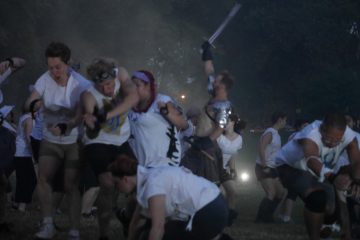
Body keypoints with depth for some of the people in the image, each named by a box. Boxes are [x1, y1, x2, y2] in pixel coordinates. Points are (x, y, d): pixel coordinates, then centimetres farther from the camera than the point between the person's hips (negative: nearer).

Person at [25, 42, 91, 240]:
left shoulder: (81, 85, -18)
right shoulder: (45, 79, -9)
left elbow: (80, 116, -26)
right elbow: (29, 102, -13)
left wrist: (64, 127, -46)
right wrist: (34, 104, -38)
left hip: (74, 141, -3)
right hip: (50, 140, 3)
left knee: (71, 185, -7)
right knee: (43, 177, -15)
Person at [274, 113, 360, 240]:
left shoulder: (348, 136, -25)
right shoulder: (311, 135, -43)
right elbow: (312, 161, -63)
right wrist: (333, 177, -83)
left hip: (320, 171, 6)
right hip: (291, 167, -6)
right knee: (317, 197, -32)